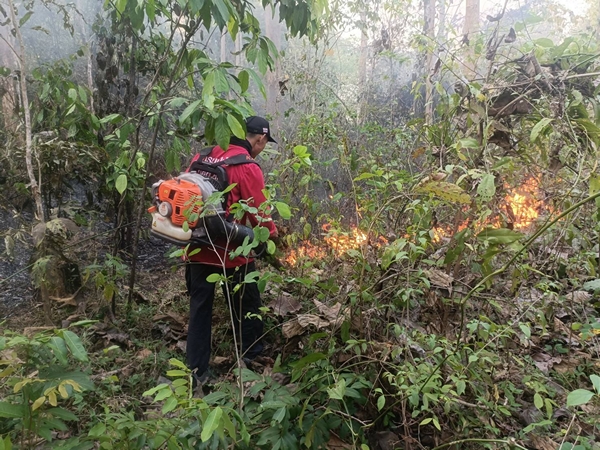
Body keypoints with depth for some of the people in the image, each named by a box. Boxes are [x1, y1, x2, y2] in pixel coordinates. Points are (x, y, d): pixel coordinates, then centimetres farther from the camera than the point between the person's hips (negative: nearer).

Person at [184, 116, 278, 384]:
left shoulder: (202, 158, 5)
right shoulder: (248, 168, -15)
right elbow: (258, 212, -12)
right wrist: (272, 233, 8)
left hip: (197, 247, 6)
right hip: (231, 252, -5)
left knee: (200, 308, 14)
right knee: (246, 308, 16)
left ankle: (197, 371, 21)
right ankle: (252, 360, 32)